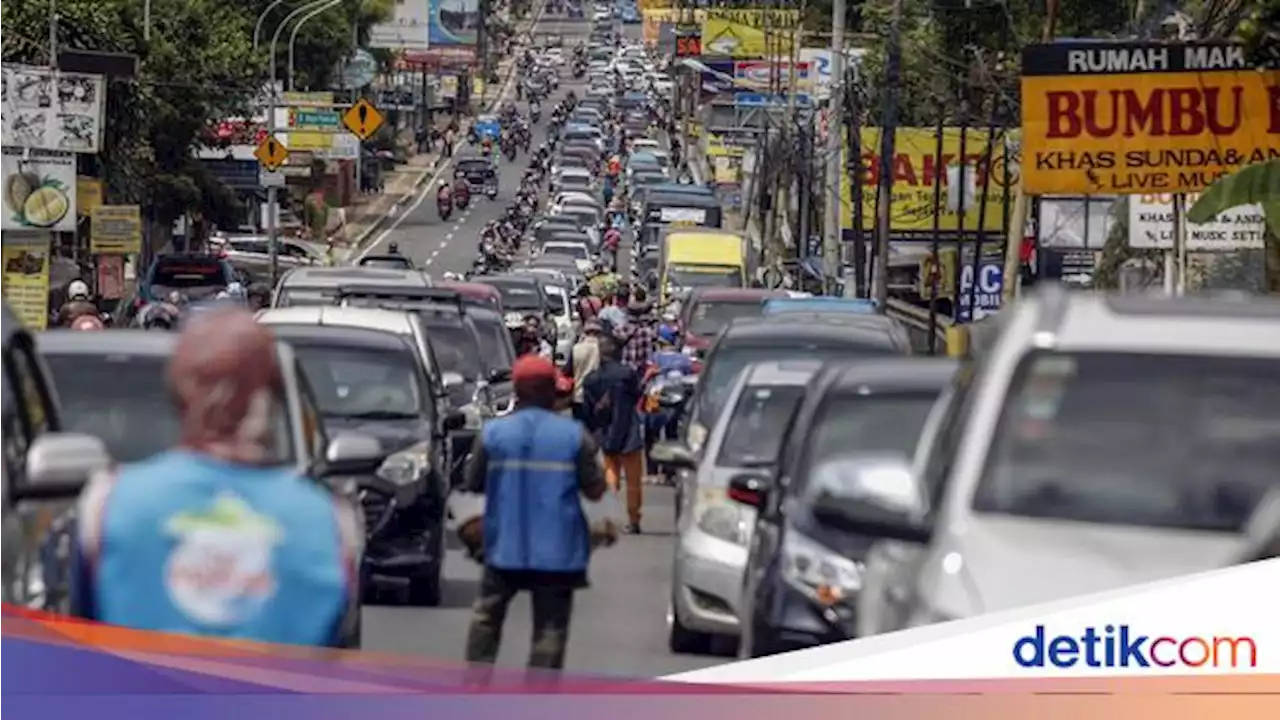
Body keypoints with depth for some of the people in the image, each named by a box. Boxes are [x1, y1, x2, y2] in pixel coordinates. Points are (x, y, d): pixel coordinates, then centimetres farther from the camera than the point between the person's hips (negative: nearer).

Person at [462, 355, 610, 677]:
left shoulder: (493, 433, -4)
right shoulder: (574, 435, -6)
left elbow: (473, 482, 4)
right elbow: (594, 489, -3)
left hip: (505, 547, 1)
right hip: (557, 550, -1)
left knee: (486, 617, 19)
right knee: (550, 628, 4)